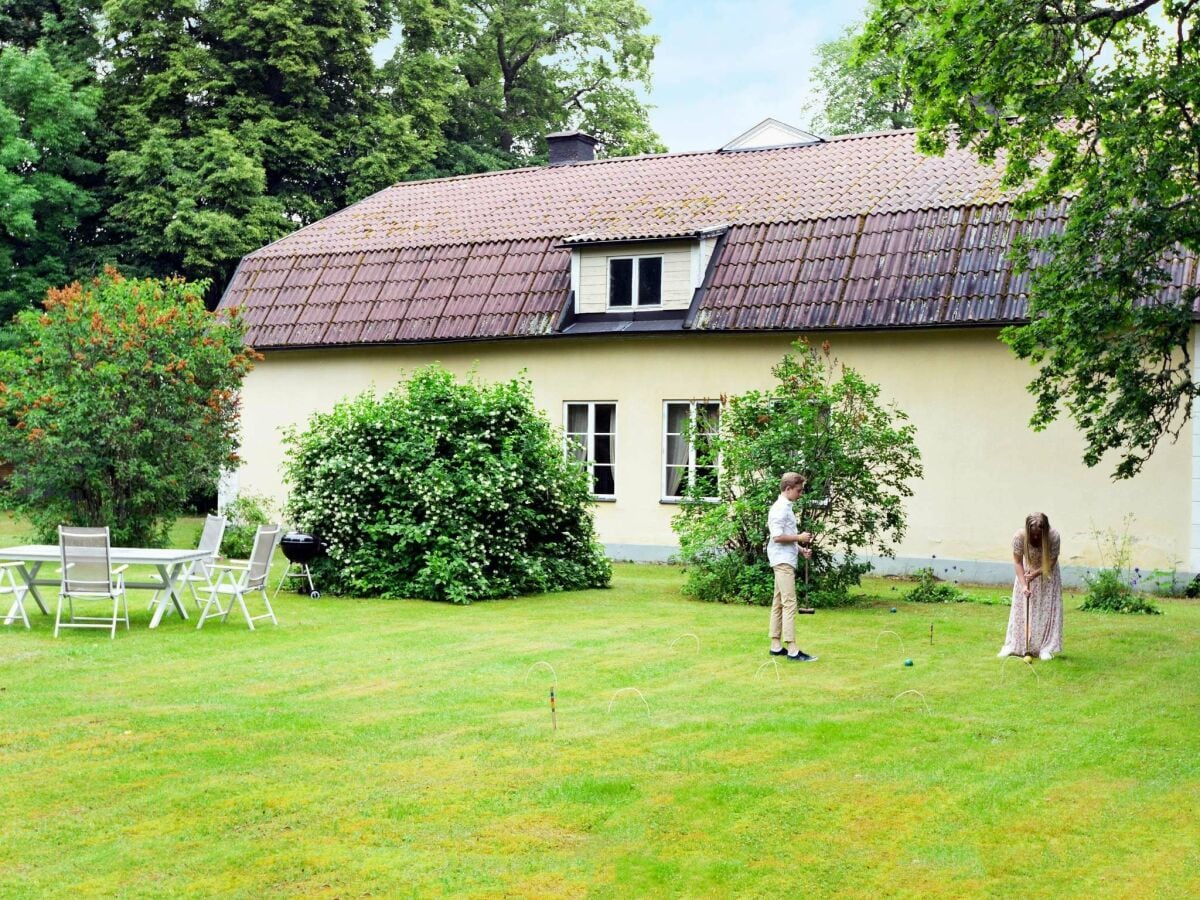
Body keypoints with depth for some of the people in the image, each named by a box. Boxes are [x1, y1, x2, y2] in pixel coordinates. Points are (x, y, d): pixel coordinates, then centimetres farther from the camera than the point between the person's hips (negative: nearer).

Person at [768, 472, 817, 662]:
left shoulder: (786, 508, 17)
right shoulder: (780, 508, -15)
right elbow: (777, 536, -22)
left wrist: (801, 549, 11)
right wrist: (799, 537, -13)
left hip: (786, 561, 11)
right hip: (783, 561, -11)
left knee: (779, 604, 11)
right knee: (789, 604, -12)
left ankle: (776, 646, 15)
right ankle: (792, 649, -14)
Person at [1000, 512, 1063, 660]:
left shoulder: (1054, 537, -31)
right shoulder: (1019, 536, -29)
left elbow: (1052, 562, -19)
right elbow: (1017, 562, -19)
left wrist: (1035, 574, -29)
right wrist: (1023, 585, -26)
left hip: (1047, 574, -1)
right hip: (1026, 572, 1)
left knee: (1047, 609, -4)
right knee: (1021, 608, 2)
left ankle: (1046, 648, 2)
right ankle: (1014, 646, 10)